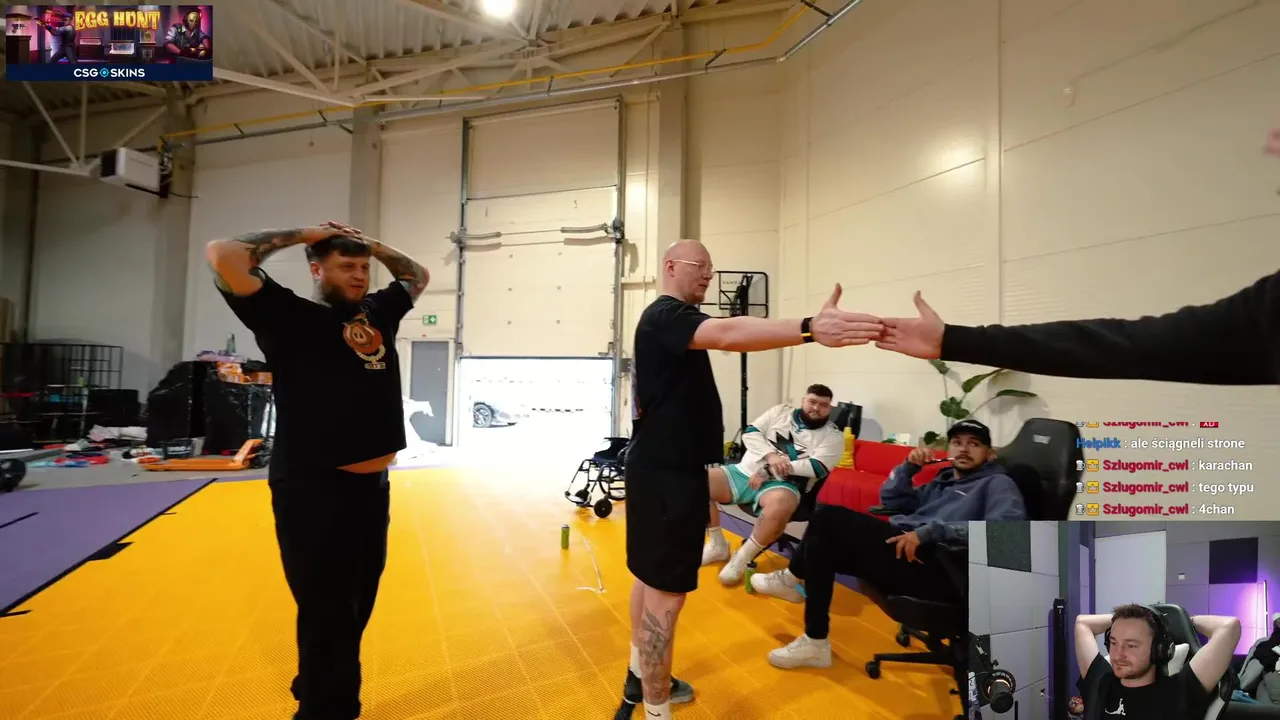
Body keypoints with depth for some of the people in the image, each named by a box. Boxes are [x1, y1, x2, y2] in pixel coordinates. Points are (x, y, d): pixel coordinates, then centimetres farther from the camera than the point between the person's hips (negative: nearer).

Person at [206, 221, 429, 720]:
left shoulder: (378, 312, 10)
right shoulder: (291, 316, -7)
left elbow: (417, 275, 26)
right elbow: (223, 257, -19)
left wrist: (372, 245, 14)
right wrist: (299, 235, -7)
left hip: (372, 489, 7)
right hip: (314, 493, -7)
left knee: (353, 612, 21)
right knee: (327, 617, 6)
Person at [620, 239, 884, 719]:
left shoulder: (670, 319, 17)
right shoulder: (666, 315, -16)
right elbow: (727, 334, -37)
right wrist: (810, 328, -48)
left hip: (663, 467, 11)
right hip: (666, 472, -11)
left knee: (649, 576, 20)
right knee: (665, 591, -4)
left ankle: (641, 674, 36)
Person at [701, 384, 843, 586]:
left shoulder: (832, 436, 3)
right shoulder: (781, 411, 12)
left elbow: (817, 468, -11)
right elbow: (750, 433, 4)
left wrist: (770, 471, -16)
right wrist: (771, 455, -15)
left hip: (782, 485, -3)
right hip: (745, 472, 4)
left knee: (781, 503, -41)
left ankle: (742, 557, -17)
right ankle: (718, 545, 2)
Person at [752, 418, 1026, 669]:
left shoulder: (997, 484, 7)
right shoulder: (941, 482, 29)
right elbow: (890, 500, 26)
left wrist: (930, 531, -22)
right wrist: (909, 466, 9)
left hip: (931, 568, -8)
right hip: (901, 554, 8)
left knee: (829, 516, -17)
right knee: (819, 543, -5)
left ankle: (793, 577, 6)